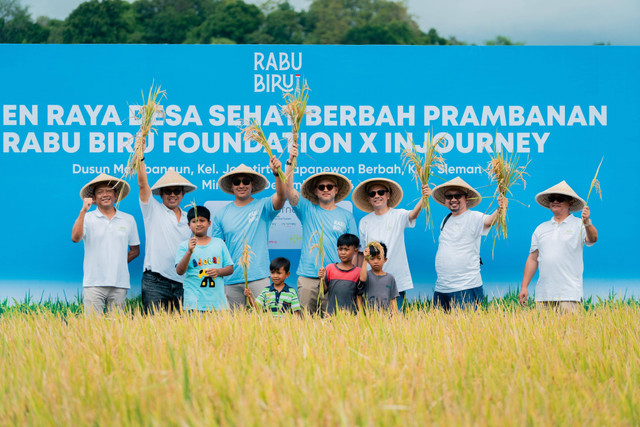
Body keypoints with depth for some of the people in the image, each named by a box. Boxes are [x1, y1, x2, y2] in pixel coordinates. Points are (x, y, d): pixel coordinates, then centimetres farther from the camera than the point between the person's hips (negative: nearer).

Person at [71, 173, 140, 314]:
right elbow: (75, 238, -13)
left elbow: (135, 250, 20)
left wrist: (119, 263, 5)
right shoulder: (87, 218, 5)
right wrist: (84, 211, -17)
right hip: (94, 284, -2)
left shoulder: (128, 220, 12)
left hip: (120, 284, 2)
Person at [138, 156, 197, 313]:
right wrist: (140, 157, -14)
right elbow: (142, 184, -5)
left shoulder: (189, 219, 18)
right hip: (155, 282, -4)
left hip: (182, 283, 4)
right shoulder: (153, 210, 7)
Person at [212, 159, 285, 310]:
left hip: (258, 277, -2)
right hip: (231, 281, 2)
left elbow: (281, 197, -16)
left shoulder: (262, 206, 4)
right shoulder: (221, 215, 11)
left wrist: (277, 173, -32)